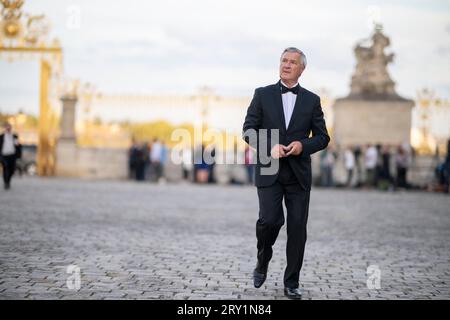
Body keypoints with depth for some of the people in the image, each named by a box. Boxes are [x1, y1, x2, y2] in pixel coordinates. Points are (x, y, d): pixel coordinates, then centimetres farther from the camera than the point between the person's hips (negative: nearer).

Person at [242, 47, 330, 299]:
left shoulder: (312, 100, 8)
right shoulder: (263, 95, 5)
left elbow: (323, 137, 8)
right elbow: (249, 130, 1)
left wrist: (303, 145, -12)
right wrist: (269, 147, -16)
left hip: (299, 174, 2)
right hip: (269, 171, -1)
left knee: (298, 228, 1)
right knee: (270, 220, -16)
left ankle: (292, 283, 12)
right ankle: (262, 263, 14)